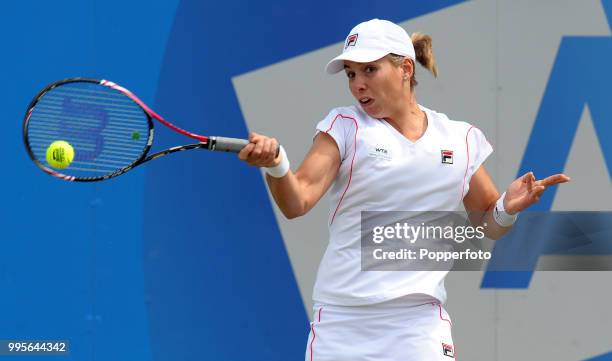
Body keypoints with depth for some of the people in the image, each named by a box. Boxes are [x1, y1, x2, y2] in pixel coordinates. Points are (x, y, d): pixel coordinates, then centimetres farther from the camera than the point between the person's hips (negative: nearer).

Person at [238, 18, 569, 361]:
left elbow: (489, 224, 16)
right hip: (341, 317, -1)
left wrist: (508, 208, -6)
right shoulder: (345, 125, 2)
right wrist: (276, 165, -31)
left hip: (420, 324, 1)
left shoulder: (462, 139, 6)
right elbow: (298, 202, -10)